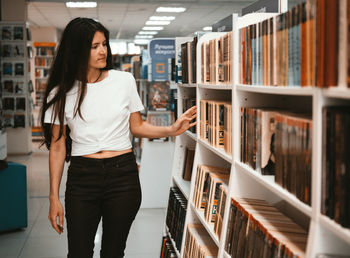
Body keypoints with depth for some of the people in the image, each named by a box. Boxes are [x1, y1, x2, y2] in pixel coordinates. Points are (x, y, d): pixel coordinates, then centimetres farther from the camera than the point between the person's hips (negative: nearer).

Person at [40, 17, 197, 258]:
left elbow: (137, 126, 10)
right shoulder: (61, 93, 0)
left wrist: (171, 130, -7)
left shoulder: (124, 80, 2)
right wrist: (54, 198, -1)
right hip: (82, 178, 0)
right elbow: (57, 146, 2)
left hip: (123, 175, 1)